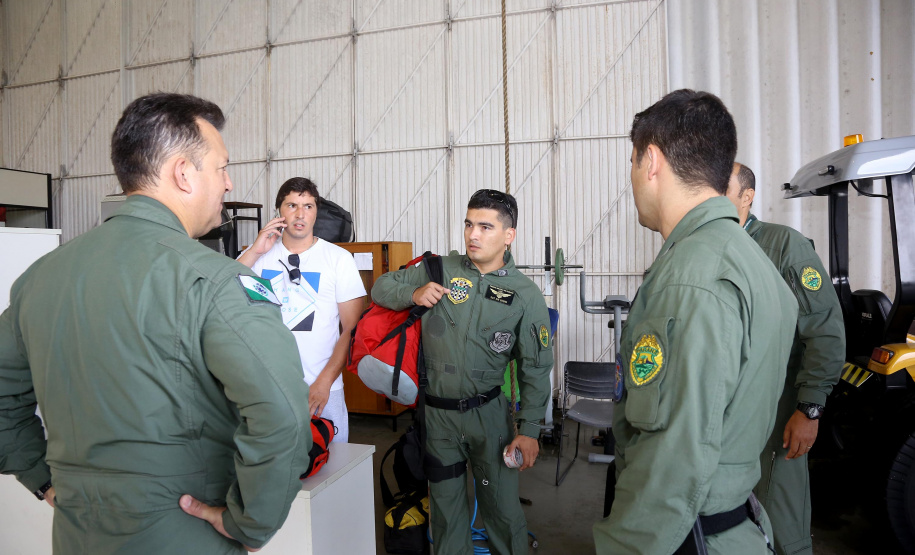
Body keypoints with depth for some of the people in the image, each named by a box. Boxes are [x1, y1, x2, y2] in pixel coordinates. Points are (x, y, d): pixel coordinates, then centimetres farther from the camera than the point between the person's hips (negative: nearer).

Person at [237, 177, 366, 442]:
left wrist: (324, 382, -11)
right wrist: (255, 252, -11)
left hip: (322, 390, -1)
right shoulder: (257, 255, 7)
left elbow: (352, 329, -3)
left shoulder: (339, 258, 1)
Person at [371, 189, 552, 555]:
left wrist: (529, 429, -7)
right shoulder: (441, 269, -1)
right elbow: (381, 288, 8)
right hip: (436, 411, 2)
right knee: (445, 501, 17)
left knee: (501, 504, 9)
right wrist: (414, 294, -13)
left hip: (487, 412, -1)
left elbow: (535, 369, -3)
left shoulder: (526, 296, -5)